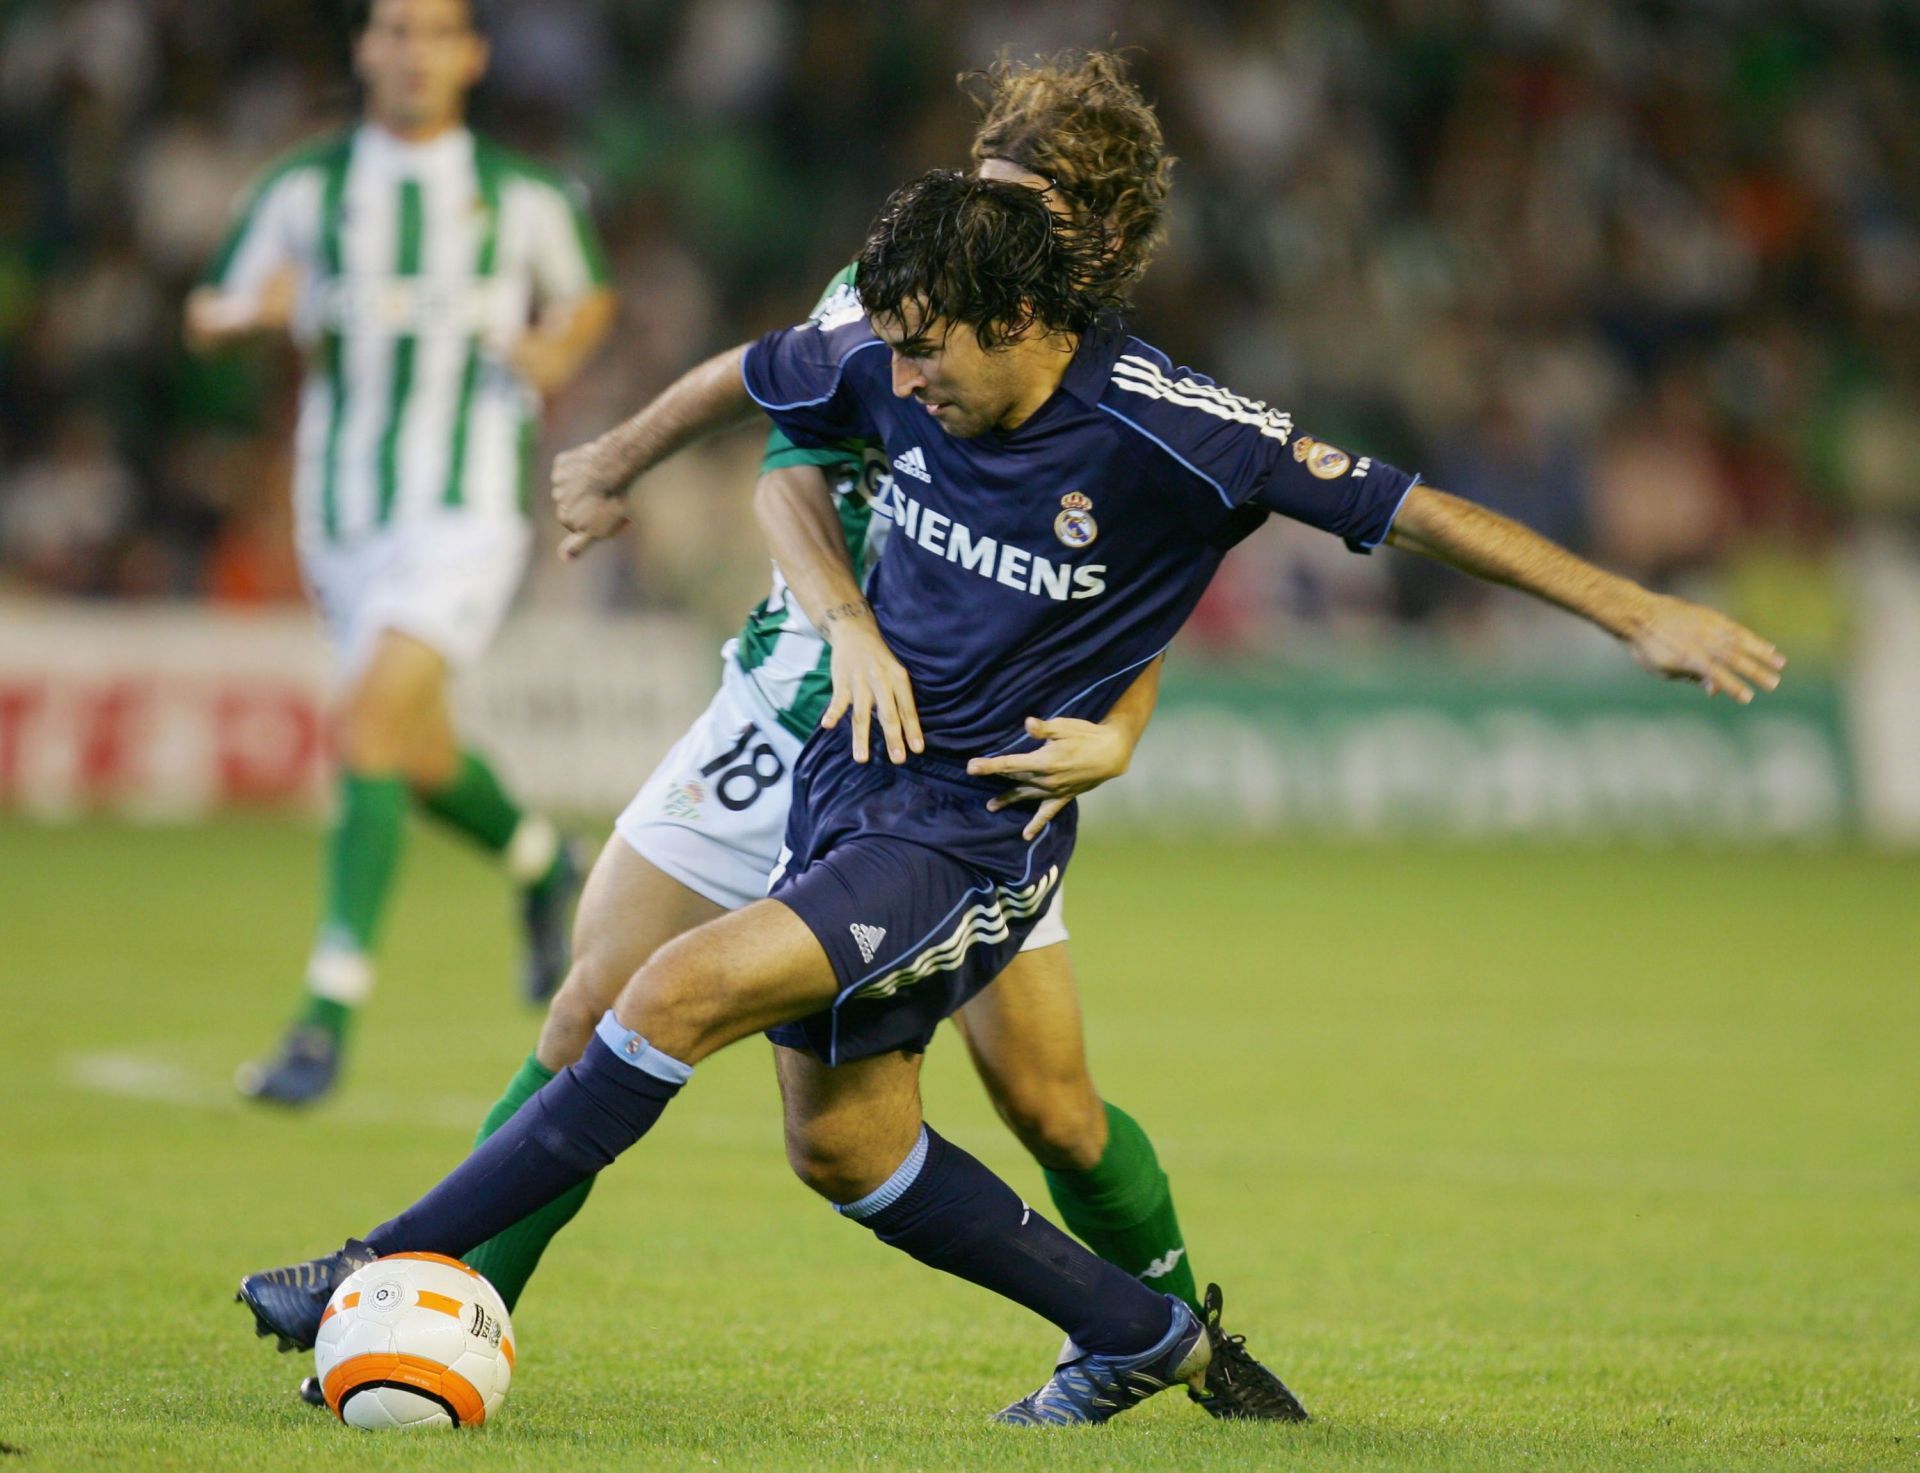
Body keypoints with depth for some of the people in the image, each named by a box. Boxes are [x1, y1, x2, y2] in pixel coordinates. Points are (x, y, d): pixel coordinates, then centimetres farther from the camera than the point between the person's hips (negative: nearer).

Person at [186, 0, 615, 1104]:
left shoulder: (524, 196, 2)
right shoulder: (307, 187, 4)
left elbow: (589, 297, 19)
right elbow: (211, 319, 7)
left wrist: (561, 351, -4)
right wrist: (252, 310, -17)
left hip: (467, 508, -4)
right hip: (342, 510, 4)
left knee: (373, 719, -21)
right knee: (421, 757, 15)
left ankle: (329, 1019, -21)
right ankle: (541, 866, 50)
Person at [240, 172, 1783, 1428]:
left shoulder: (1159, 425, -18)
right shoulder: (893, 369, -3)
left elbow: (1401, 504, -16)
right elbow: (742, 377, 18)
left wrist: (1639, 610, -17)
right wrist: (615, 470, 34)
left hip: (974, 837, -7)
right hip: (845, 778, 7)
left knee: (683, 992, -22)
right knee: (848, 1141, 9)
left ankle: (396, 1269, -16)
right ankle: (1137, 1336, 28)